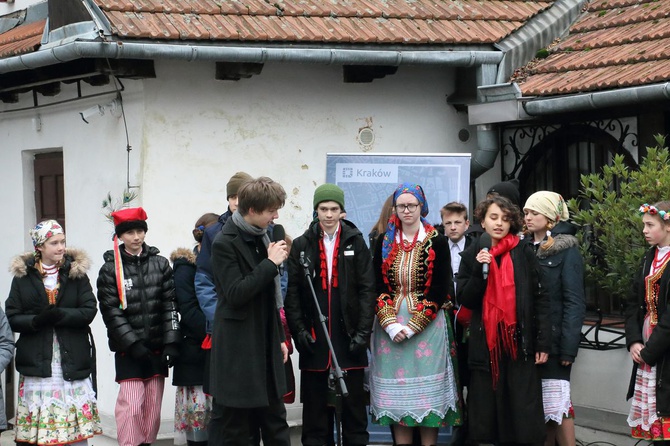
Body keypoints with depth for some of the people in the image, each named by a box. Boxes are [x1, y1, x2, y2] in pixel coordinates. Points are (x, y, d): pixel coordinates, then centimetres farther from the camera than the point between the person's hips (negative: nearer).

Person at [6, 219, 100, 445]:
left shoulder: (76, 271, 5)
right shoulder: (23, 275, 4)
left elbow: (89, 310, -2)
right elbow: (12, 318, 1)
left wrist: (60, 315, -17)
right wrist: (36, 320, -18)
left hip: (72, 358, 0)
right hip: (37, 360, 0)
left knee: (77, 424, 0)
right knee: (36, 418, -1)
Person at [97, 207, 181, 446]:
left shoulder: (160, 264, 7)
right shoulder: (110, 269, -1)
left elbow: (170, 305, 5)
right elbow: (111, 311, -6)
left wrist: (171, 342, -4)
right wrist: (133, 343, -14)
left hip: (157, 347, 3)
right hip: (128, 349, -3)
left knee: (153, 404, 6)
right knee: (131, 404, -11)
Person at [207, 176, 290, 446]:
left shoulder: (262, 237, 11)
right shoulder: (225, 243, -13)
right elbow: (236, 294, -22)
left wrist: (280, 337, 17)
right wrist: (270, 263, -19)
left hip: (265, 346, 8)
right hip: (237, 350, -8)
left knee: (276, 424, 11)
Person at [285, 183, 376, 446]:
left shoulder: (356, 242, 6)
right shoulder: (301, 245, 7)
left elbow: (367, 289, 1)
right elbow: (292, 292, 3)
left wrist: (363, 332, -6)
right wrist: (299, 330, -7)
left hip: (348, 336, 0)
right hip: (314, 338, 1)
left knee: (353, 402, 4)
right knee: (314, 403, 5)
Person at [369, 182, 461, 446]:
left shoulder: (437, 242, -1)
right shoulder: (384, 243, 7)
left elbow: (440, 290, -5)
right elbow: (378, 288, 4)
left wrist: (412, 327, -12)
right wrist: (392, 325, -10)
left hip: (427, 326, -2)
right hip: (390, 327, 2)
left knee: (427, 390, -3)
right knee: (396, 391, 2)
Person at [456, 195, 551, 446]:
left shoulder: (524, 253, 2)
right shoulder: (472, 255, 8)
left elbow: (540, 298, 1)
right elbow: (465, 299, 3)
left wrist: (543, 342, -5)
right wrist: (479, 271, -12)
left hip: (520, 341, -2)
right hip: (485, 343, 2)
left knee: (523, 414, -3)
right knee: (487, 411, 3)